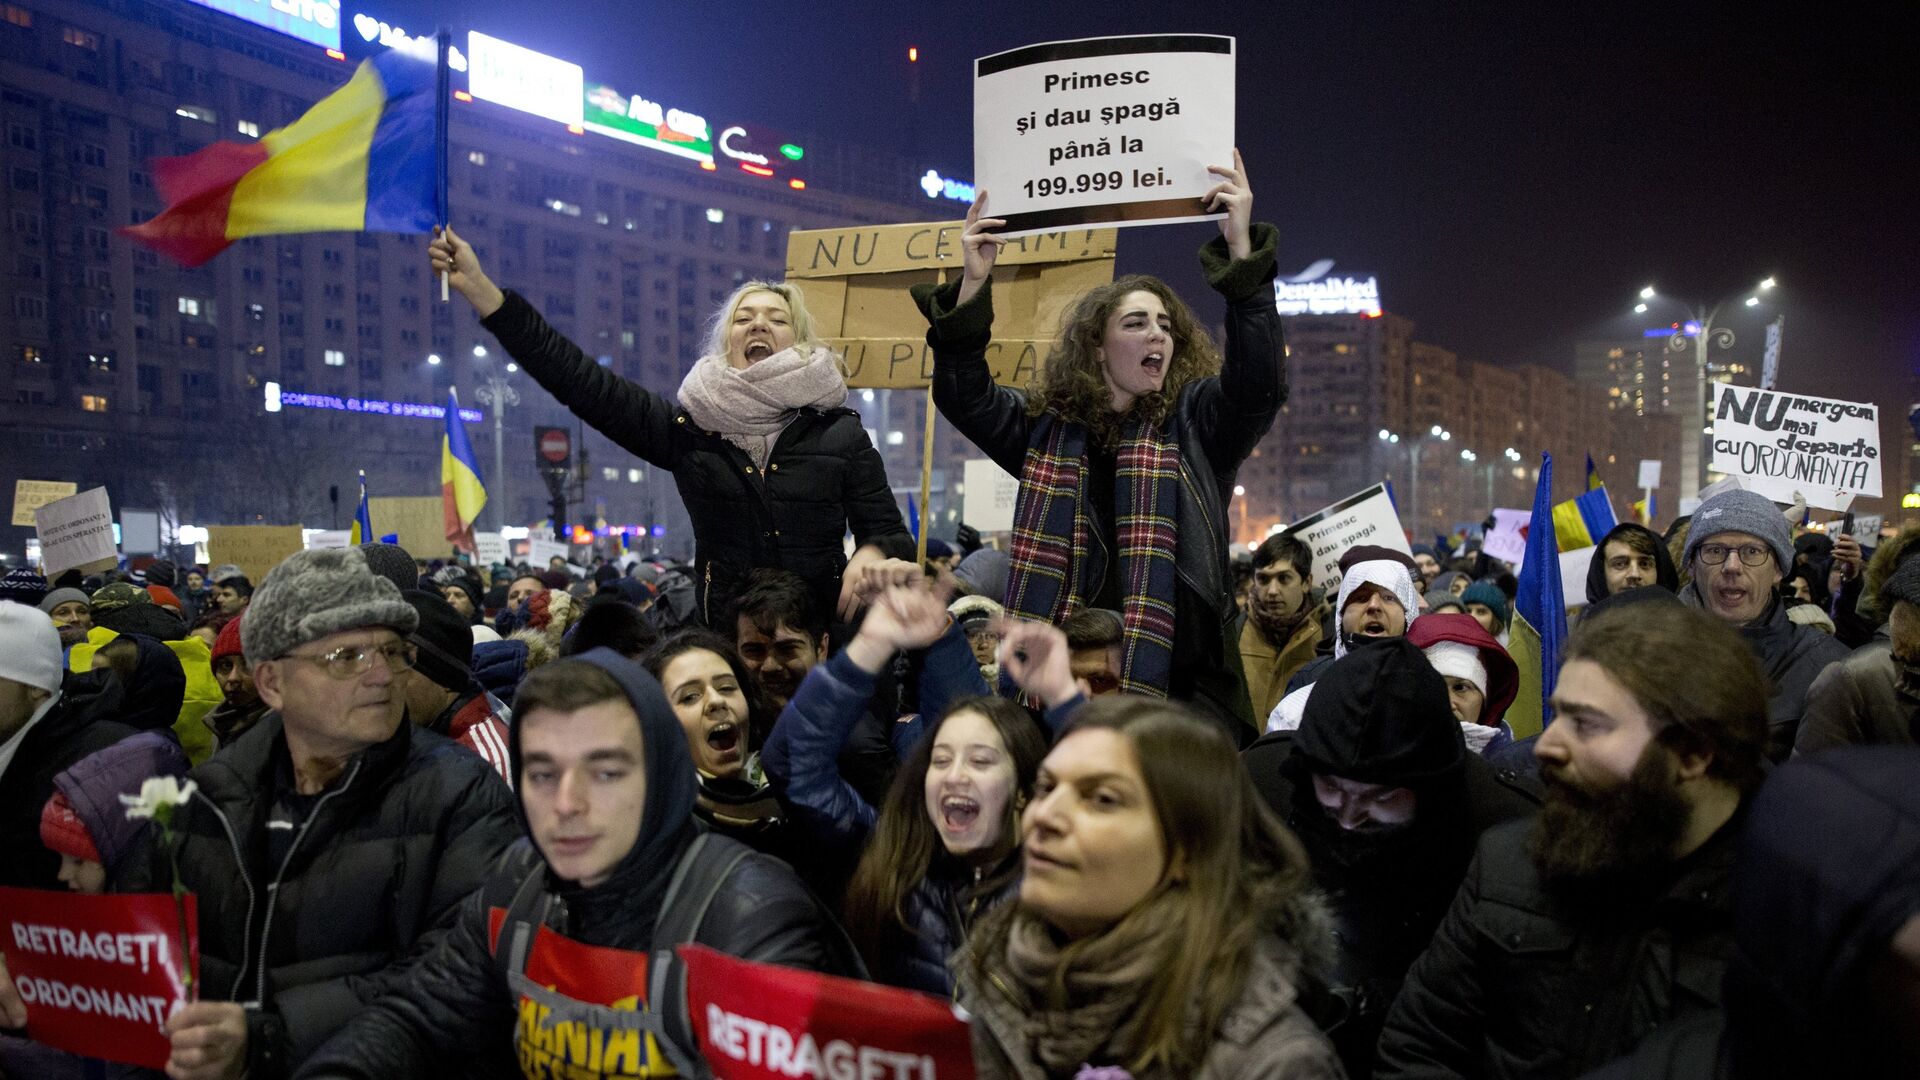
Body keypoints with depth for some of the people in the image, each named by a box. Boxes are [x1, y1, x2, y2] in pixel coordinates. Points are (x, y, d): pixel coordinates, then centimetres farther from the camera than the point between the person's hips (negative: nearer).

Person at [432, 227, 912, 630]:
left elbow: (889, 534, 1)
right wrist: (477, 285, -2)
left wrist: (869, 557, -24)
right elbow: (576, 376, 1)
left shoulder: (840, 432, 1)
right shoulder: (687, 422, 4)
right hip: (723, 638, 1)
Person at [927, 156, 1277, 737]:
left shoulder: (1196, 422, 4)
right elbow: (963, 395, 4)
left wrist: (1242, 250, -21)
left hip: (1181, 680, -1)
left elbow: (1260, 383, -13)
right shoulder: (1047, 428, 9)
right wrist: (972, 285, -8)